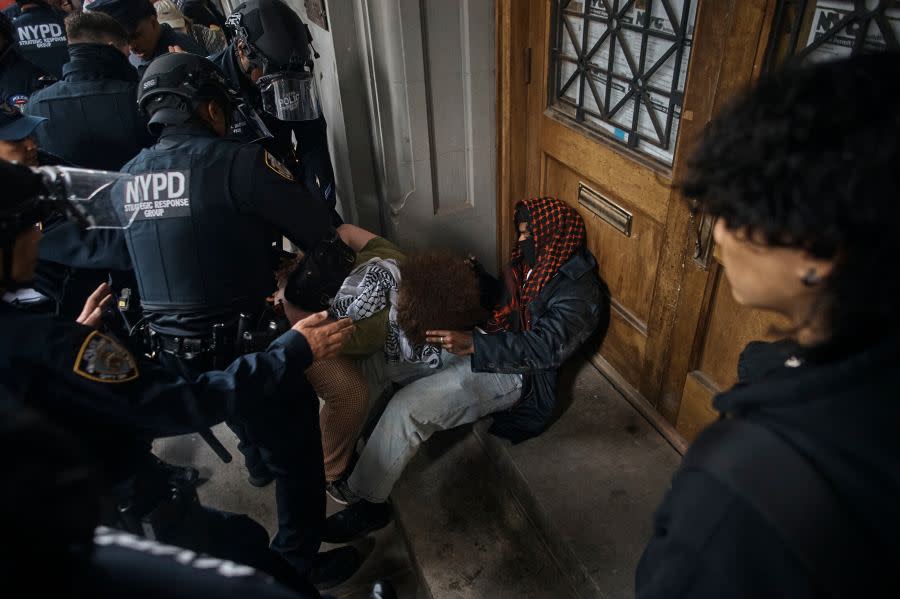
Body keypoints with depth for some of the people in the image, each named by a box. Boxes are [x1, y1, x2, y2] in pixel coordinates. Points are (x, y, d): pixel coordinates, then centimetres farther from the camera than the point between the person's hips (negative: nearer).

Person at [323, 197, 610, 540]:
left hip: (513, 372, -10)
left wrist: (471, 344, -38)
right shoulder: (534, 263, 8)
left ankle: (364, 502, -7)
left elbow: (544, 347, -30)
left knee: (407, 407, -23)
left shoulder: (578, 291, -18)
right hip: (487, 345, 10)